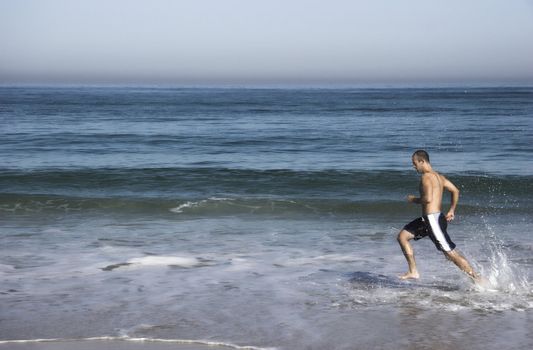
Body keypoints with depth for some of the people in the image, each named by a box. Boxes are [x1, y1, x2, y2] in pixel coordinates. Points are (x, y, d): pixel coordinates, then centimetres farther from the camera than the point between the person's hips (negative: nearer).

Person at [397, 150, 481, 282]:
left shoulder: (426, 177, -14)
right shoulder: (438, 176, 14)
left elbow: (428, 198, -26)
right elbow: (455, 191, 17)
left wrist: (413, 200, -9)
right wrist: (452, 210, 21)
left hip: (433, 219, -10)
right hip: (427, 219, 10)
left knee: (451, 253, -6)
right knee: (402, 236, 14)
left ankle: (477, 279, -1)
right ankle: (413, 272, 14)